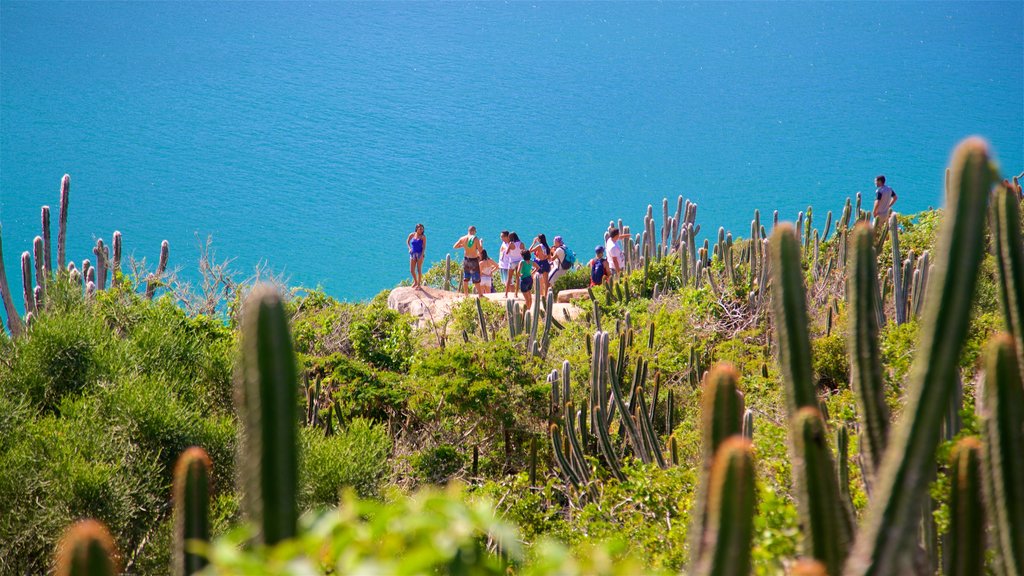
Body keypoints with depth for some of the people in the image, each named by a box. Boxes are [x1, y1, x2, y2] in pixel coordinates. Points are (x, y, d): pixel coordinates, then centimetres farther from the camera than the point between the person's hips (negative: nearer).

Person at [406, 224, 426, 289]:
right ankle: (415, 281, 30)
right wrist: (409, 248, 5)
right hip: (413, 254, 4)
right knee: (411, 270, 7)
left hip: (419, 254, -4)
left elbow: (424, 246, -9)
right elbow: (407, 241, 21)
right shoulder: (412, 235, 3)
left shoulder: (423, 237, -6)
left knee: (419, 270, -1)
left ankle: (419, 284, 7)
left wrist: (422, 255, -19)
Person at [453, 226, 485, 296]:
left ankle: (466, 294, 22)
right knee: (476, 279, 4)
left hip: (466, 259, 5)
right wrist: (481, 242, -1)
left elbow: (455, 247, 7)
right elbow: (480, 250, -17)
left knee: (465, 278, 16)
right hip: (474, 260, -5)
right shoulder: (476, 239, -17)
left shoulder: (463, 239, -3)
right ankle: (480, 294, 8)